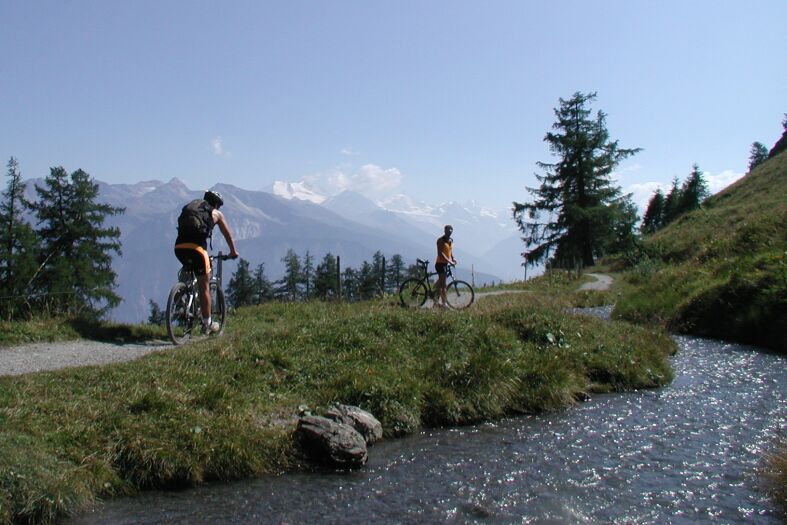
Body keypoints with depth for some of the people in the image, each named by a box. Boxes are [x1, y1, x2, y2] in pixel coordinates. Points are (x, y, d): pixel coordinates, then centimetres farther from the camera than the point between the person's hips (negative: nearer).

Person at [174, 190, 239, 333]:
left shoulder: (189, 207, 29)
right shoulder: (216, 213, 19)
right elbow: (227, 234, 29)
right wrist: (233, 251, 45)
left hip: (179, 246, 4)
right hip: (196, 247, -4)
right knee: (204, 287, 6)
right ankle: (207, 324, 12)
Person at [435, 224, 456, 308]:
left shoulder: (451, 240, 12)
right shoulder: (441, 240, -13)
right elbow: (440, 253, -22)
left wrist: (453, 259, -2)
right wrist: (449, 261, -29)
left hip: (446, 264, 9)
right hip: (440, 263, -9)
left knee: (440, 283, 17)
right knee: (443, 284, -13)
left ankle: (436, 301, 26)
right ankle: (443, 303, -14)